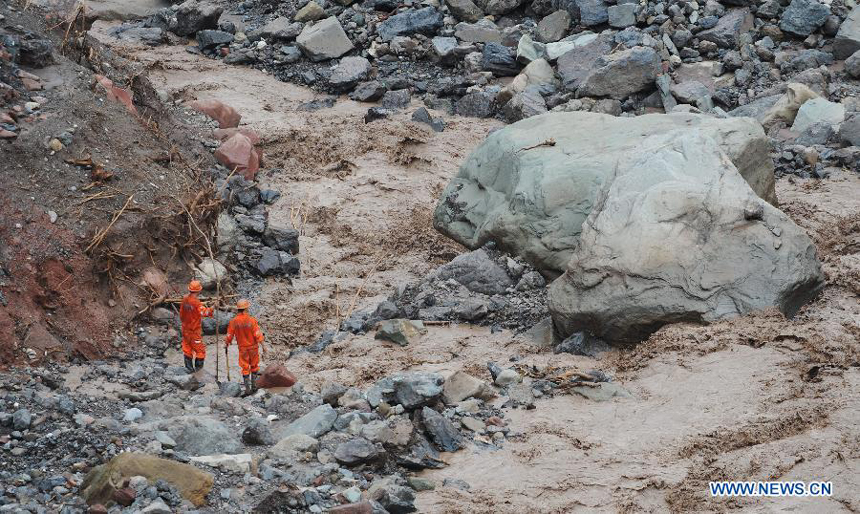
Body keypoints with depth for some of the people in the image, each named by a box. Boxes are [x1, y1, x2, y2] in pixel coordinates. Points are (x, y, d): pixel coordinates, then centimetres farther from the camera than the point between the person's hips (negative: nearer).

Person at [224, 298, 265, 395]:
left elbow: (229, 336, -4)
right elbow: (258, 335, -18)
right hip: (253, 347, -1)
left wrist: (226, 346, 11)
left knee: (245, 368, 9)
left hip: (242, 348, 1)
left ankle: (247, 388, 8)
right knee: (254, 366, 18)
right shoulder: (251, 320, -19)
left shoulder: (233, 321, -12)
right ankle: (253, 385, 20)